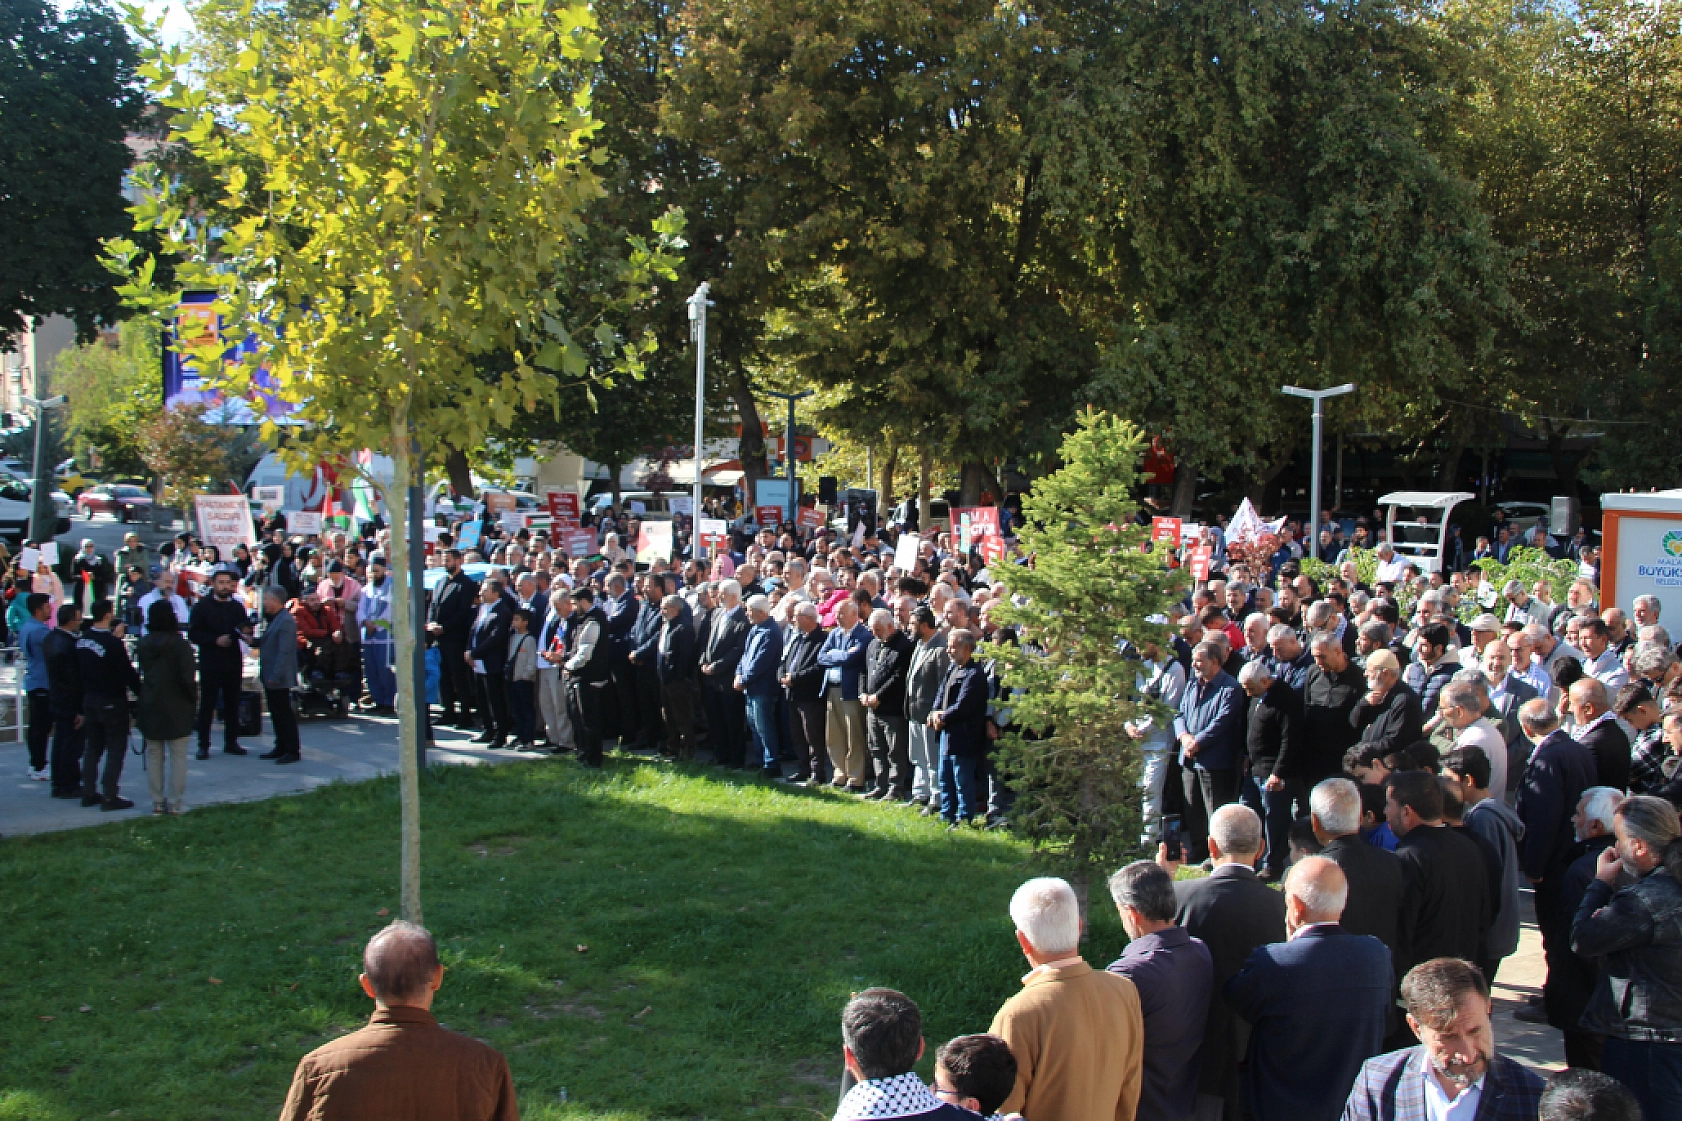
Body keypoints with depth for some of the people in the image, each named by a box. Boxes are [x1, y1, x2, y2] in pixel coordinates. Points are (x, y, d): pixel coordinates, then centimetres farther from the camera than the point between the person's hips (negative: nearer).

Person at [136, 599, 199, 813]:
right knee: (177, 756, 3)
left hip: (150, 707, 4)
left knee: (154, 755, 11)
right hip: (177, 708, -4)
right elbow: (188, 679, -14)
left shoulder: (142, 645, 1)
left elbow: (139, 675, 6)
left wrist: (143, 698, 13)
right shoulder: (181, 645, -13)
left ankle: (157, 801, 13)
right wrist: (194, 700, -4)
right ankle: (174, 802, 1)